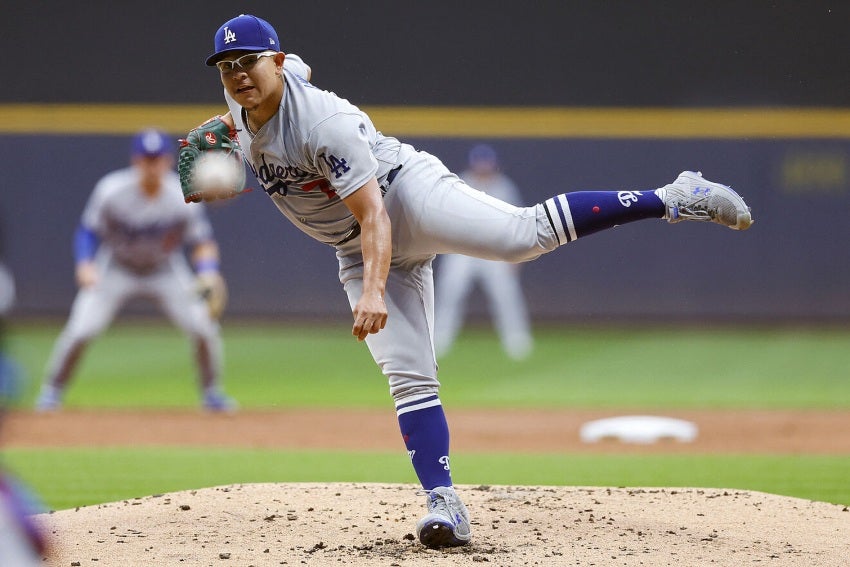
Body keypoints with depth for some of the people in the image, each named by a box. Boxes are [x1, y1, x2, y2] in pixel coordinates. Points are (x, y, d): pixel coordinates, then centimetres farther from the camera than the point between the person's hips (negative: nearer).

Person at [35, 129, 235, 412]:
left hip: (166, 272, 1)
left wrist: (208, 272, -32)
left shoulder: (183, 199, -21)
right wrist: (85, 265, -29)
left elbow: (203, 242, -13)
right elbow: (87, 231, -12)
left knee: (204, 327, -13)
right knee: (80, 329, -16)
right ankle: (53, 389, 8)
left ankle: (211, 391, 11)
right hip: (115, 270, -1)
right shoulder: (111, 191, -23)